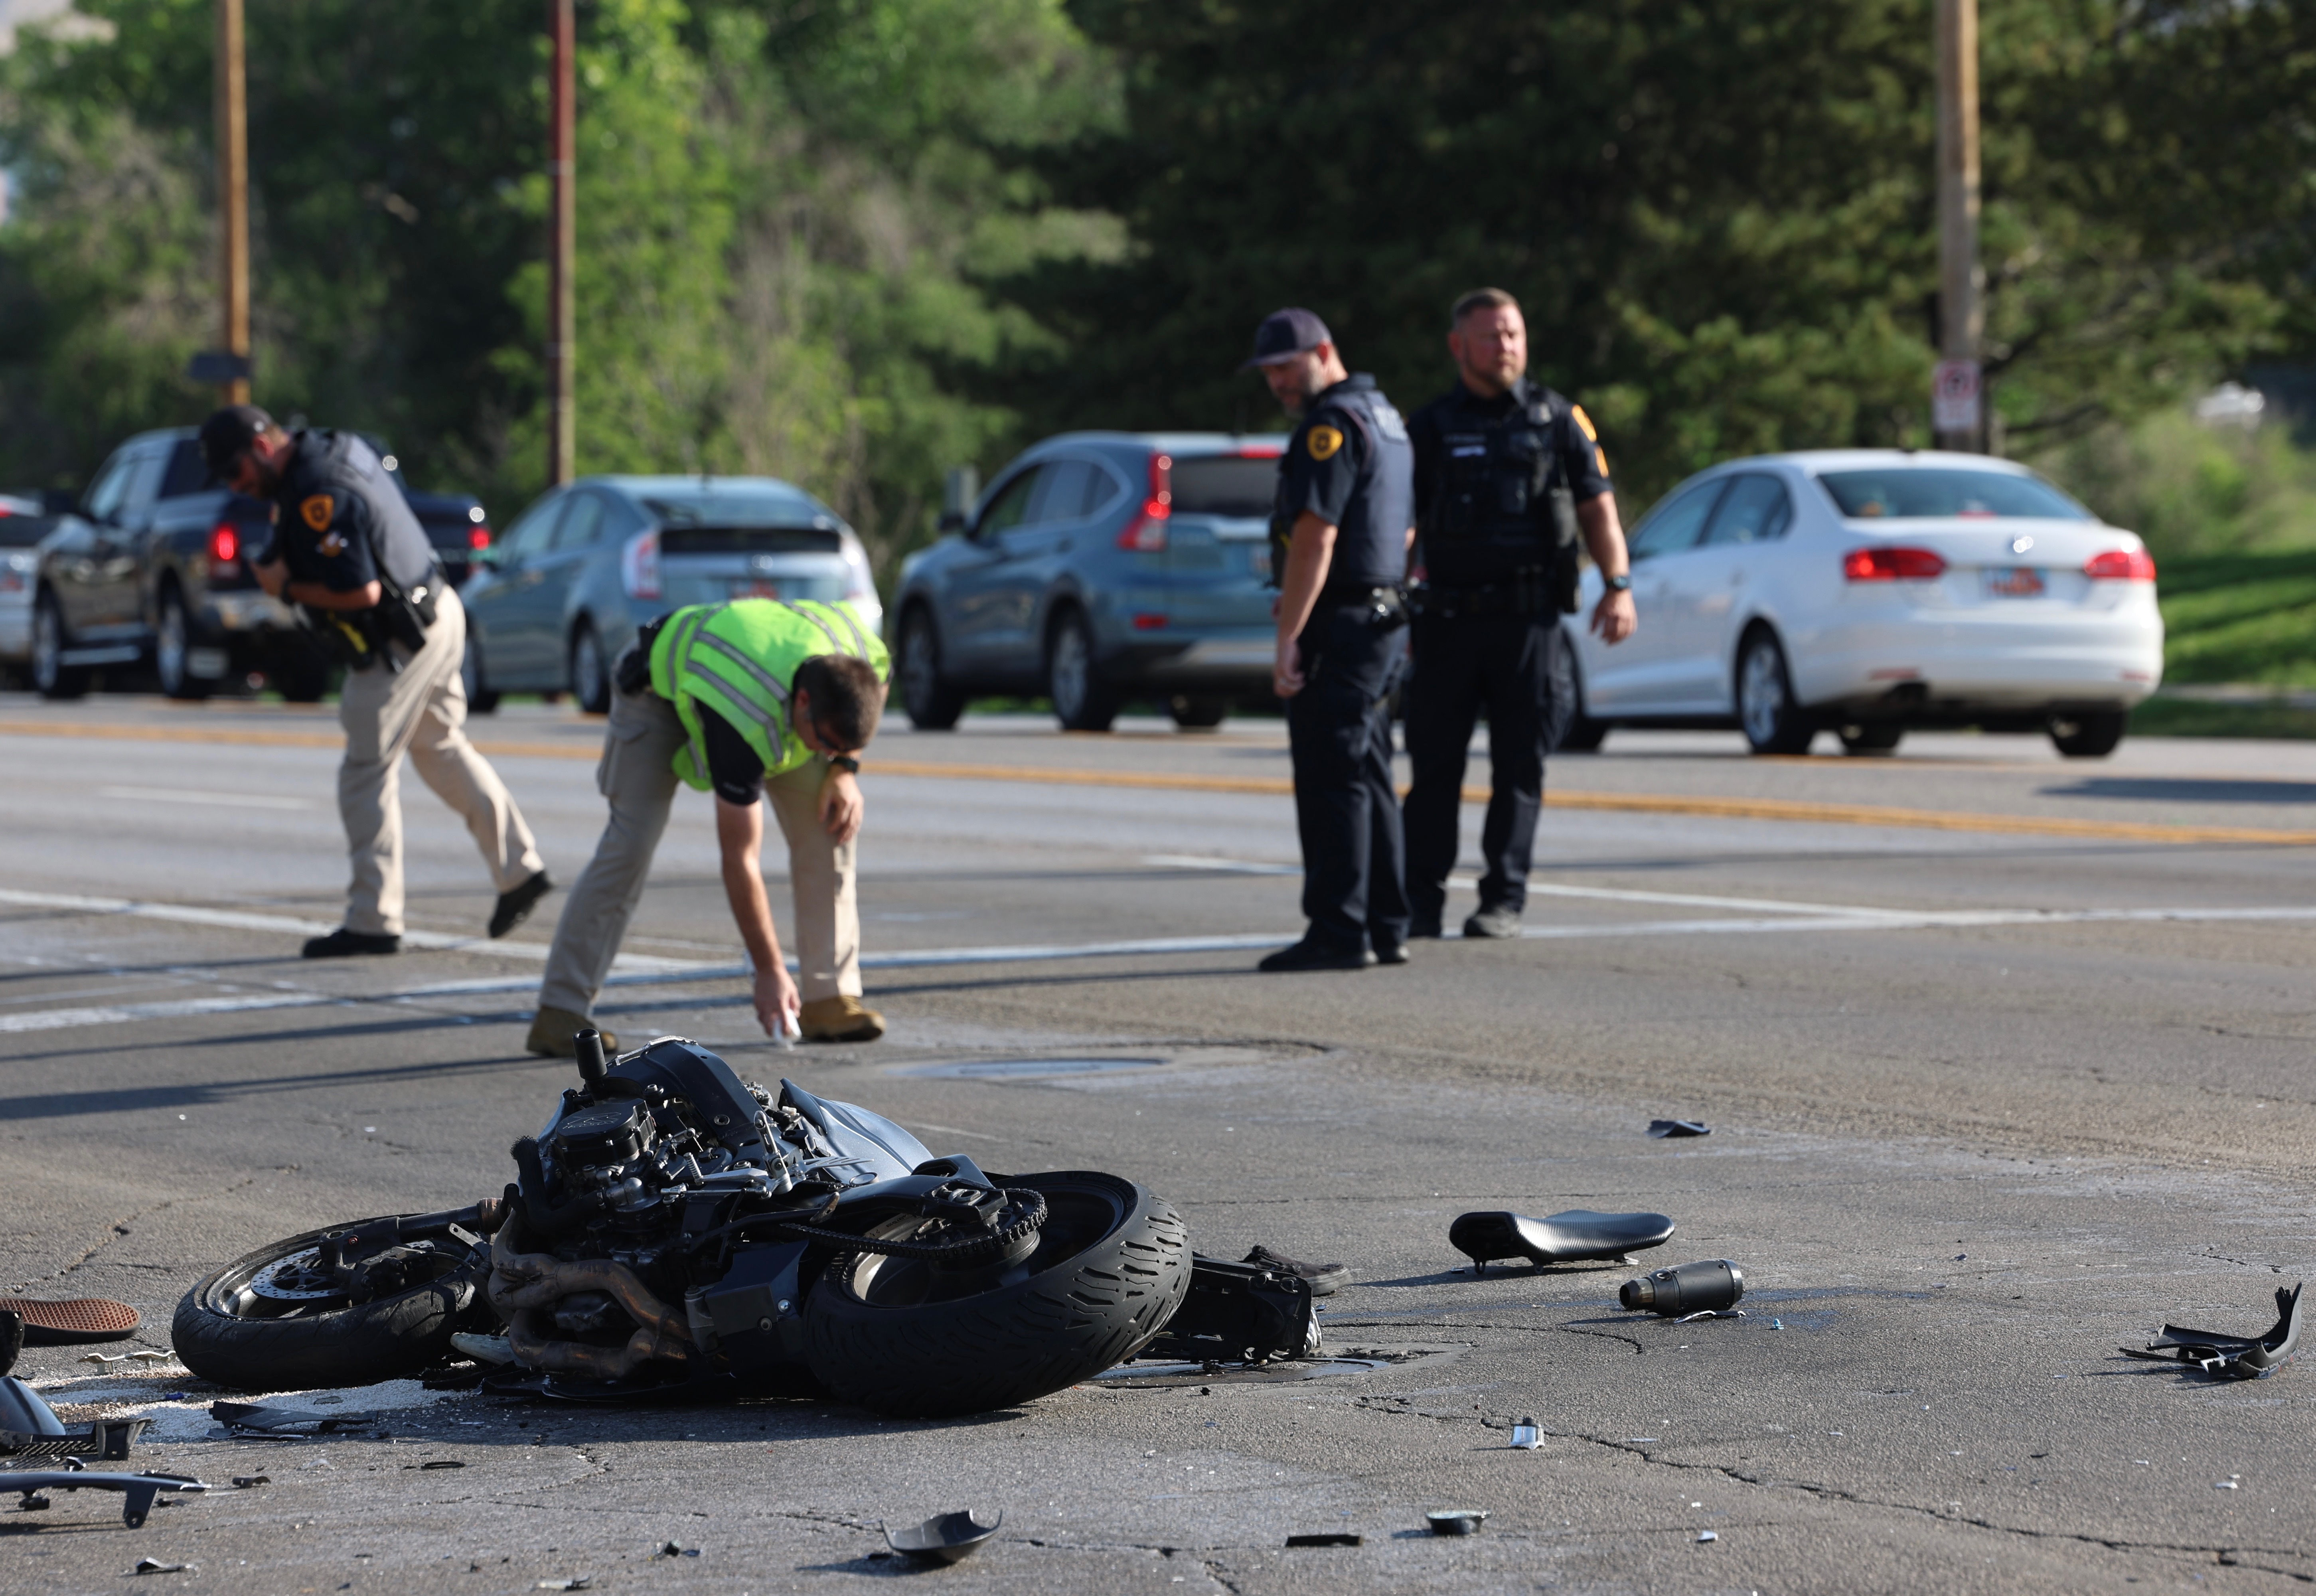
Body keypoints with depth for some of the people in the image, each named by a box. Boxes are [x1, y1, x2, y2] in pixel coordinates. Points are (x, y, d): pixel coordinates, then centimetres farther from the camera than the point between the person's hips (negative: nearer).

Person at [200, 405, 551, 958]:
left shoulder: (318, 496, -25)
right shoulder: (336, 449, 7)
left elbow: (362, 591, -28)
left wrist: (287, 588, -15)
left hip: (398, 642, -10)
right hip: (437, 617, 10)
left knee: (367, 777, -2)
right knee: (444, 752, 20)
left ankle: (373, 922, 2)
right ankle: (519, 869, 22)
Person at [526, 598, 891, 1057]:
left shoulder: (871, 664, -30)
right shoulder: (744, 725, -46)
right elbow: (739, 858, -37)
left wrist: (844, 768, -16)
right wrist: (770, 972, -33)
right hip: (660, 687, -6)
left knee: (832, 825, -10)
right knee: (631, 842, -20)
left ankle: (831, 999, -4)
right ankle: (559, 1014, -17)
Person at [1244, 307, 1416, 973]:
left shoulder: (1332, 425, -14)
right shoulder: (1385, 418, 18)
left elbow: (1315, 540, -21)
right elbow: (1405, 532, 25)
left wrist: (1287, 639, -21)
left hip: (1338, 623, -10)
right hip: (1383, 620, 10)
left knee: (1330, 782, -9)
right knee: (1368, 777, 12)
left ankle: (1338, 933, -11)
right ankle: (1384, 929, 14)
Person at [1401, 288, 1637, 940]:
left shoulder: (1558, 420, 8)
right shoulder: (1431, 428, 8)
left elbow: (1597, 508, 8)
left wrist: (1619, 585, -6)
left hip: (1530, 620, 0)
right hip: (1449, 622, 0)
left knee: (1519, 769, 1)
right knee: (1435, 767, 1)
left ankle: (1503, 900, 7)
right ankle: (1421, 903, 8)